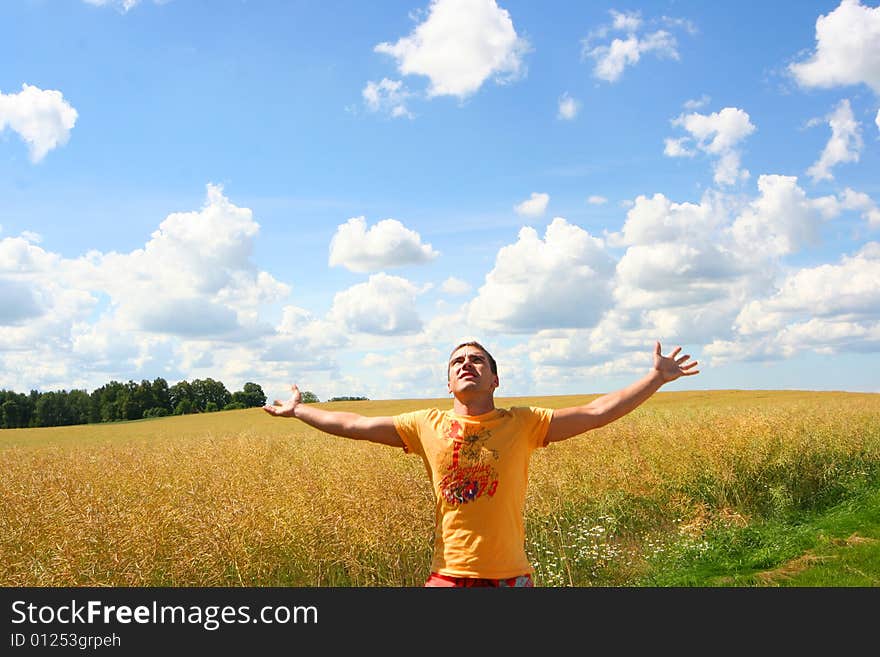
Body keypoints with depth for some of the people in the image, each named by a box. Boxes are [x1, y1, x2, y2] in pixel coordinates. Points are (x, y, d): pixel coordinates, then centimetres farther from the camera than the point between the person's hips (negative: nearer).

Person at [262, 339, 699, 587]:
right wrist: (297, 409, 14)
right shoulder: (427, 426, 3)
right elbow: (352, 424, 8)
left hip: (510, 577, -1)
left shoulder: (523, 424, -1)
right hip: (449, 577, 1)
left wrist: (656, 378, -7)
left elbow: (596, 412, -5)